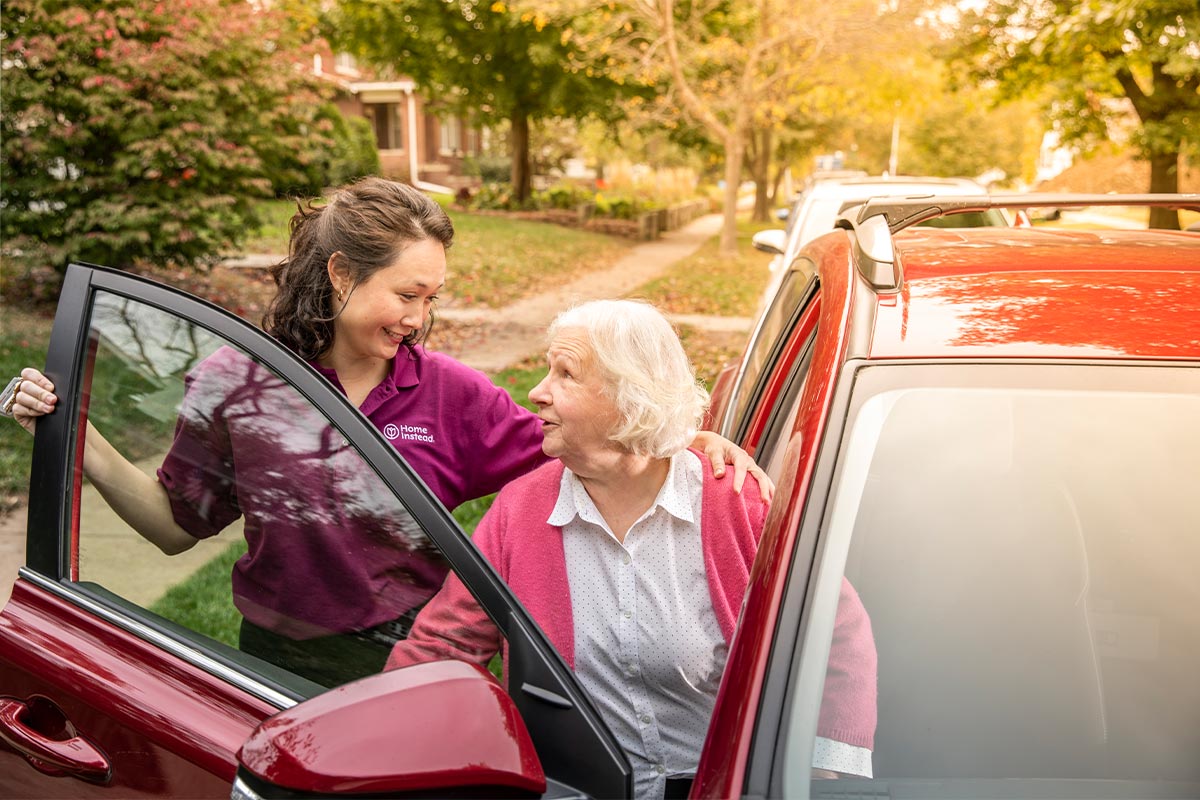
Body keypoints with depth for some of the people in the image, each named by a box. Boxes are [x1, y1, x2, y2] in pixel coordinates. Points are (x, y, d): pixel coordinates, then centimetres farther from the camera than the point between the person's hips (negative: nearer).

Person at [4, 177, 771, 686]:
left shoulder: (451, 394, -10)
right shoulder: (237, 384, -10)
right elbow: (178, 524, 1)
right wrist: (76, 436, -9)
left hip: (412, 664, 0)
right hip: (281, 665, 1)